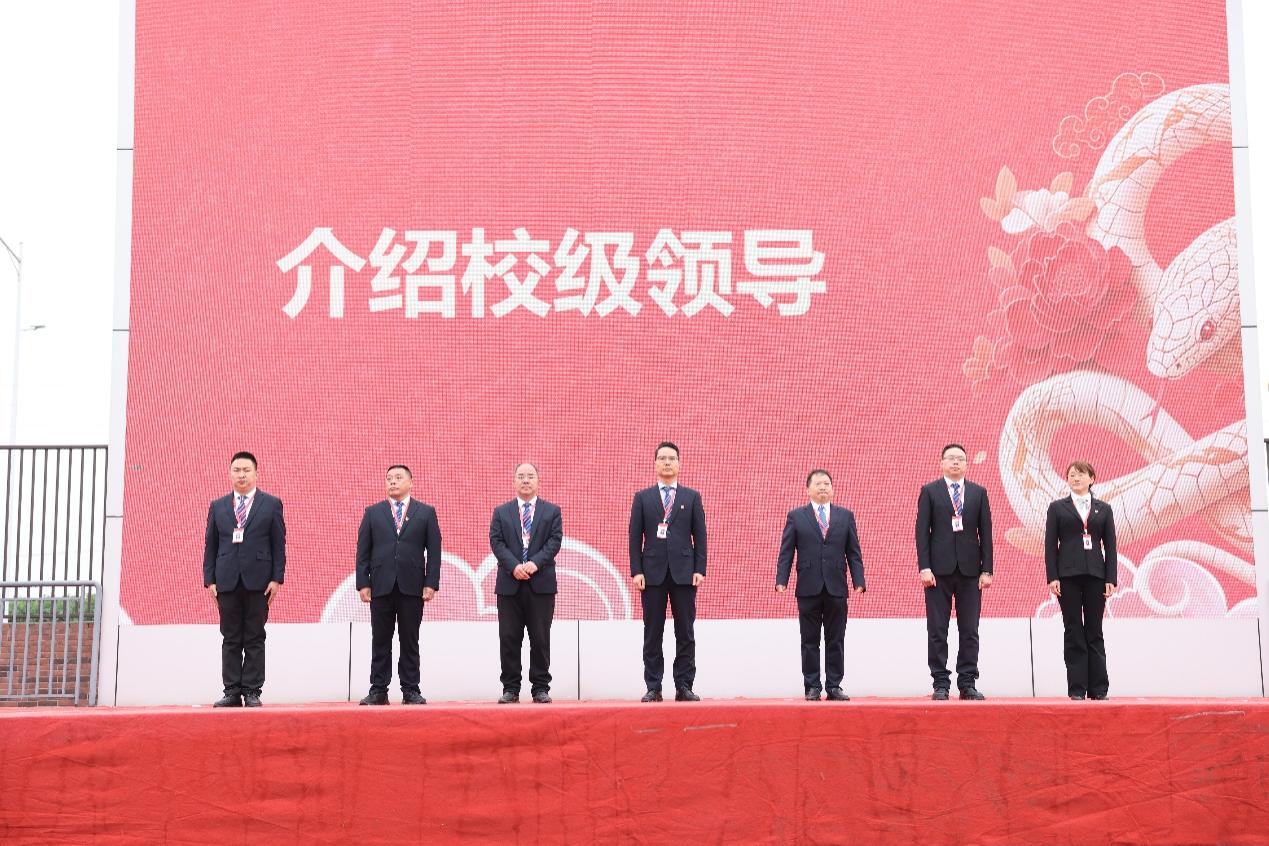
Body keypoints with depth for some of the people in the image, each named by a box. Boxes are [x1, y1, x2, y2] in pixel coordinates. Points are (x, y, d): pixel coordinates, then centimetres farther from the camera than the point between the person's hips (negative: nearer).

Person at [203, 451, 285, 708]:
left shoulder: (271, 504, 6)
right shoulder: (217, 506, 13)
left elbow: (279, 545, 3)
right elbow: (210, 546, 11)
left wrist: (277, 579, -5)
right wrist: (209, 580, 3)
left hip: (258, 581, -2)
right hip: (227, 581, 2)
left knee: (255, 640, 1)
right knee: (230, 640, 4)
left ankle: (252, 692, 4)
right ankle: (232, 692, 8)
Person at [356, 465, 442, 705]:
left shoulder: (425, 512, 7)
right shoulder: (373, 513, 10)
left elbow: (434, 551, 3)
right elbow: (363, 551, 6)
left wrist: (431, 584, -5)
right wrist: (363, 583, -2)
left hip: (412, 586, -1)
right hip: (381, 586, 1)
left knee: (410, 642, 3)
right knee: (380, 642, 4)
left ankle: (410, 691, 8)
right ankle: (378, 691, 8)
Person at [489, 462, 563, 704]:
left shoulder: (552, 511, 10)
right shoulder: (501, 512, 12)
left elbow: (555, 541, -1)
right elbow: (496, 542, 1)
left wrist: (535, 563, -15)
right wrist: (514, 566, -14)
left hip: (541, 584, -1)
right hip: (509, 584, 1)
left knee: (540, 638, 1)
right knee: (509, 638, 1)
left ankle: (541, 688, 8)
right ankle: (510, 688, 8)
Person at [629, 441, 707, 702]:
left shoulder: (692, 497, 9)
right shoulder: (642, 497, 8)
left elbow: (700, 536, 6)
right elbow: (635, 537, 4)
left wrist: (700, 570, -3)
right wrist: (636, 571, -4)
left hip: (684, 572, 0)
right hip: (652, 573, 0)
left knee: (685, 633, 1)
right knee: (652, 634, 2)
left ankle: (684, 686, 7)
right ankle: (653, 687, 7)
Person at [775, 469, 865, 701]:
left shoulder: (845, 516, 11)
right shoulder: (796, 516, 7)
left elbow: (853, 552, 8)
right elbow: (786, 552, 3)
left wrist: (858, 581, -2)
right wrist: (781, 580, -6)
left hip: (836, 588, 1)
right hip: (808, 588, -1)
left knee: (836, 641, 4)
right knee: (810, 641, 3)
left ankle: (834, 686, 10)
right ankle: (812, 687, 9)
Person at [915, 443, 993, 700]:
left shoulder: (979, 492, 10)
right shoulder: (929, 491, 5)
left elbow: (985, 533, 7)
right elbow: (922, 532, 0)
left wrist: (986, 570, 0)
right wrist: (924, 567, -9)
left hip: (970, 570, 2)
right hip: (939, 570, -2)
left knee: (970, 631, 2)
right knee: (937, 631, 0)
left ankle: (968, 684, 8)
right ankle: (940, 684, 5)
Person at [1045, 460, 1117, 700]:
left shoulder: (1103, 509, 11)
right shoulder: (1057, 507, 7)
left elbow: (1110, 546, 7)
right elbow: (1050, 544, 2)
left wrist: (1111, 579, -1)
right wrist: (1052, 577, -6)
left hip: (1095, 575, 1)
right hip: (1068, 575, -1)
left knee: (1094, 633, 4)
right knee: (1074, 633, 0)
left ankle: (1098, 689, 7)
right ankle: (1076, 689, 3)